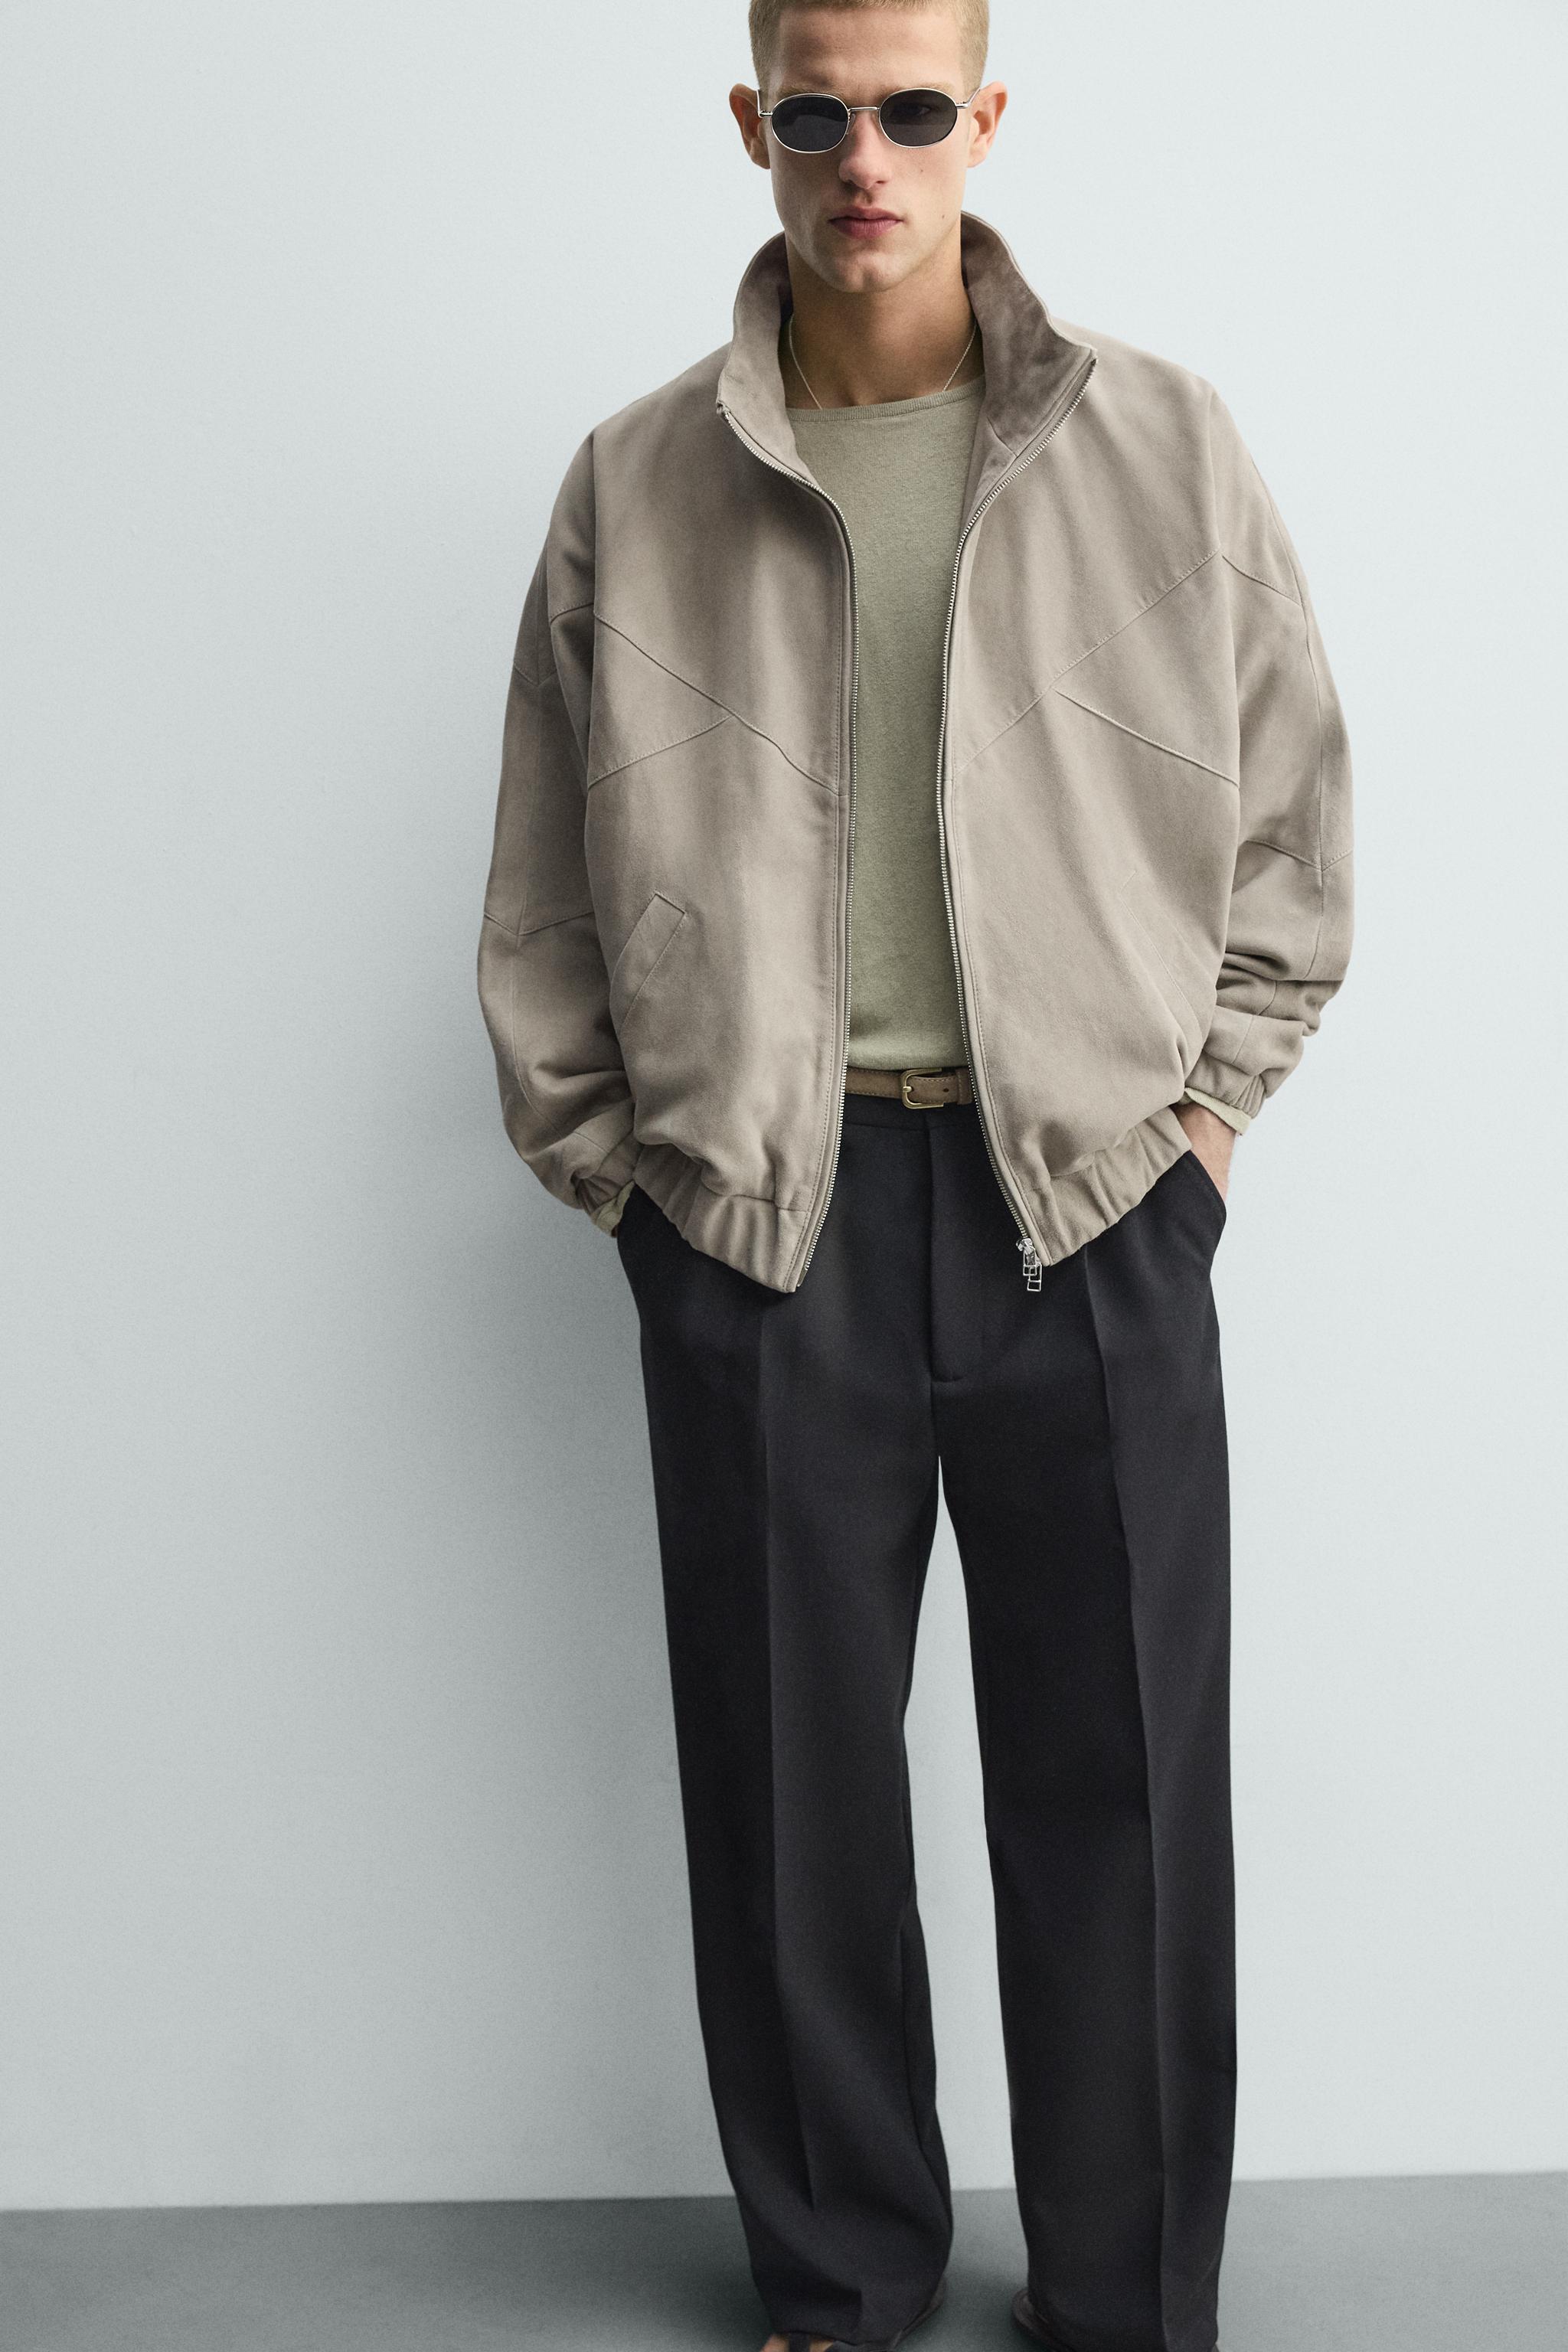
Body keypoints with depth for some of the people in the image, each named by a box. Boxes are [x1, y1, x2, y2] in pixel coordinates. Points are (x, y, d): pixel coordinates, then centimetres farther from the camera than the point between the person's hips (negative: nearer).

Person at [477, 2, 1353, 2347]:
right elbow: (545, 895, 10)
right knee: (790, 1788, 8)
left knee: (1123, 1791, 5)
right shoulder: (637, 486, 6)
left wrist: (1197, 1110, 4)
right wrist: (616, 1163, 4)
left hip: (1090, 1202, 0)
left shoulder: (1163, 445, 4)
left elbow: (1290, 817, 10)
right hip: (758, 1214, 1)